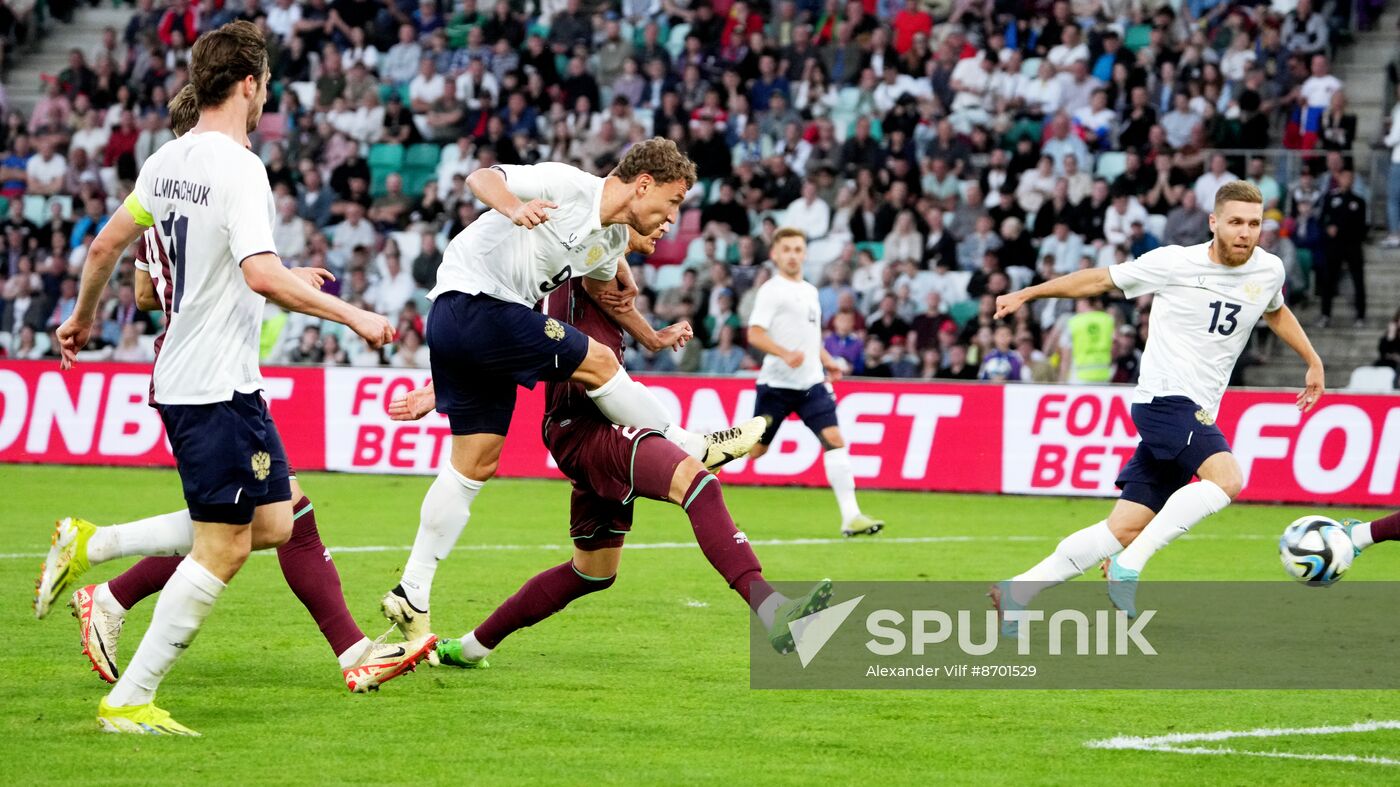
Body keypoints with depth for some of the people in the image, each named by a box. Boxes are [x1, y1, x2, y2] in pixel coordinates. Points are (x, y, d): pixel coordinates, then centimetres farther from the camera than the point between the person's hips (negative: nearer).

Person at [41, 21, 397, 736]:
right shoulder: (237, 168, -16)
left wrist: (84, 316, 35)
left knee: (272, 523, 13)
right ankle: (129, 701, -3)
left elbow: (105, 246, 19)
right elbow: (263, 276, -27)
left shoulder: (168, 161, 10)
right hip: (217, 387, -9)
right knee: (221, 551, -5)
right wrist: (353, 316, -20)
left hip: (179, 378, 9)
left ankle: (88, 544, 14)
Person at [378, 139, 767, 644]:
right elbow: (482, 178, -19)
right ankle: (691, 450, 10)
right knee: (596, 361, -6)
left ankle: (411, 596, 8)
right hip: (471, 297, -10)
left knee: (476, 465, 7)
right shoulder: (566, 186, -12)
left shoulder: (614, 238, 14)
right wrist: (514, 207, -36)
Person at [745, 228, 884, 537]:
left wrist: (826, 361, 20)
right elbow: (755, 334, -16)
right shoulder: (772, 290, -6)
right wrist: (785, 354, -30)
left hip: (811, 384, 6)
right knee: (755, 449, 0)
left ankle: (851, 517, -16)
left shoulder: (810, 291, 17)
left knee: (834, 440, -10)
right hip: (777, 383, -6)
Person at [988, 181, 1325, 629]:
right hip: (1165, 396, -6)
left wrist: (1313, 362, 31)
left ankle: (1017, 593, 8)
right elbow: (1100, 280, 4)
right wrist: (1028, 294, 7)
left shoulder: (1268, 271, 6)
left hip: (1197, 416, 6)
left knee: (1125, 529, 2)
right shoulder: (1174, 264, -8)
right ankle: (1128, 566, -21)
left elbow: (1276, 312, 31)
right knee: (1227, 478, -28)